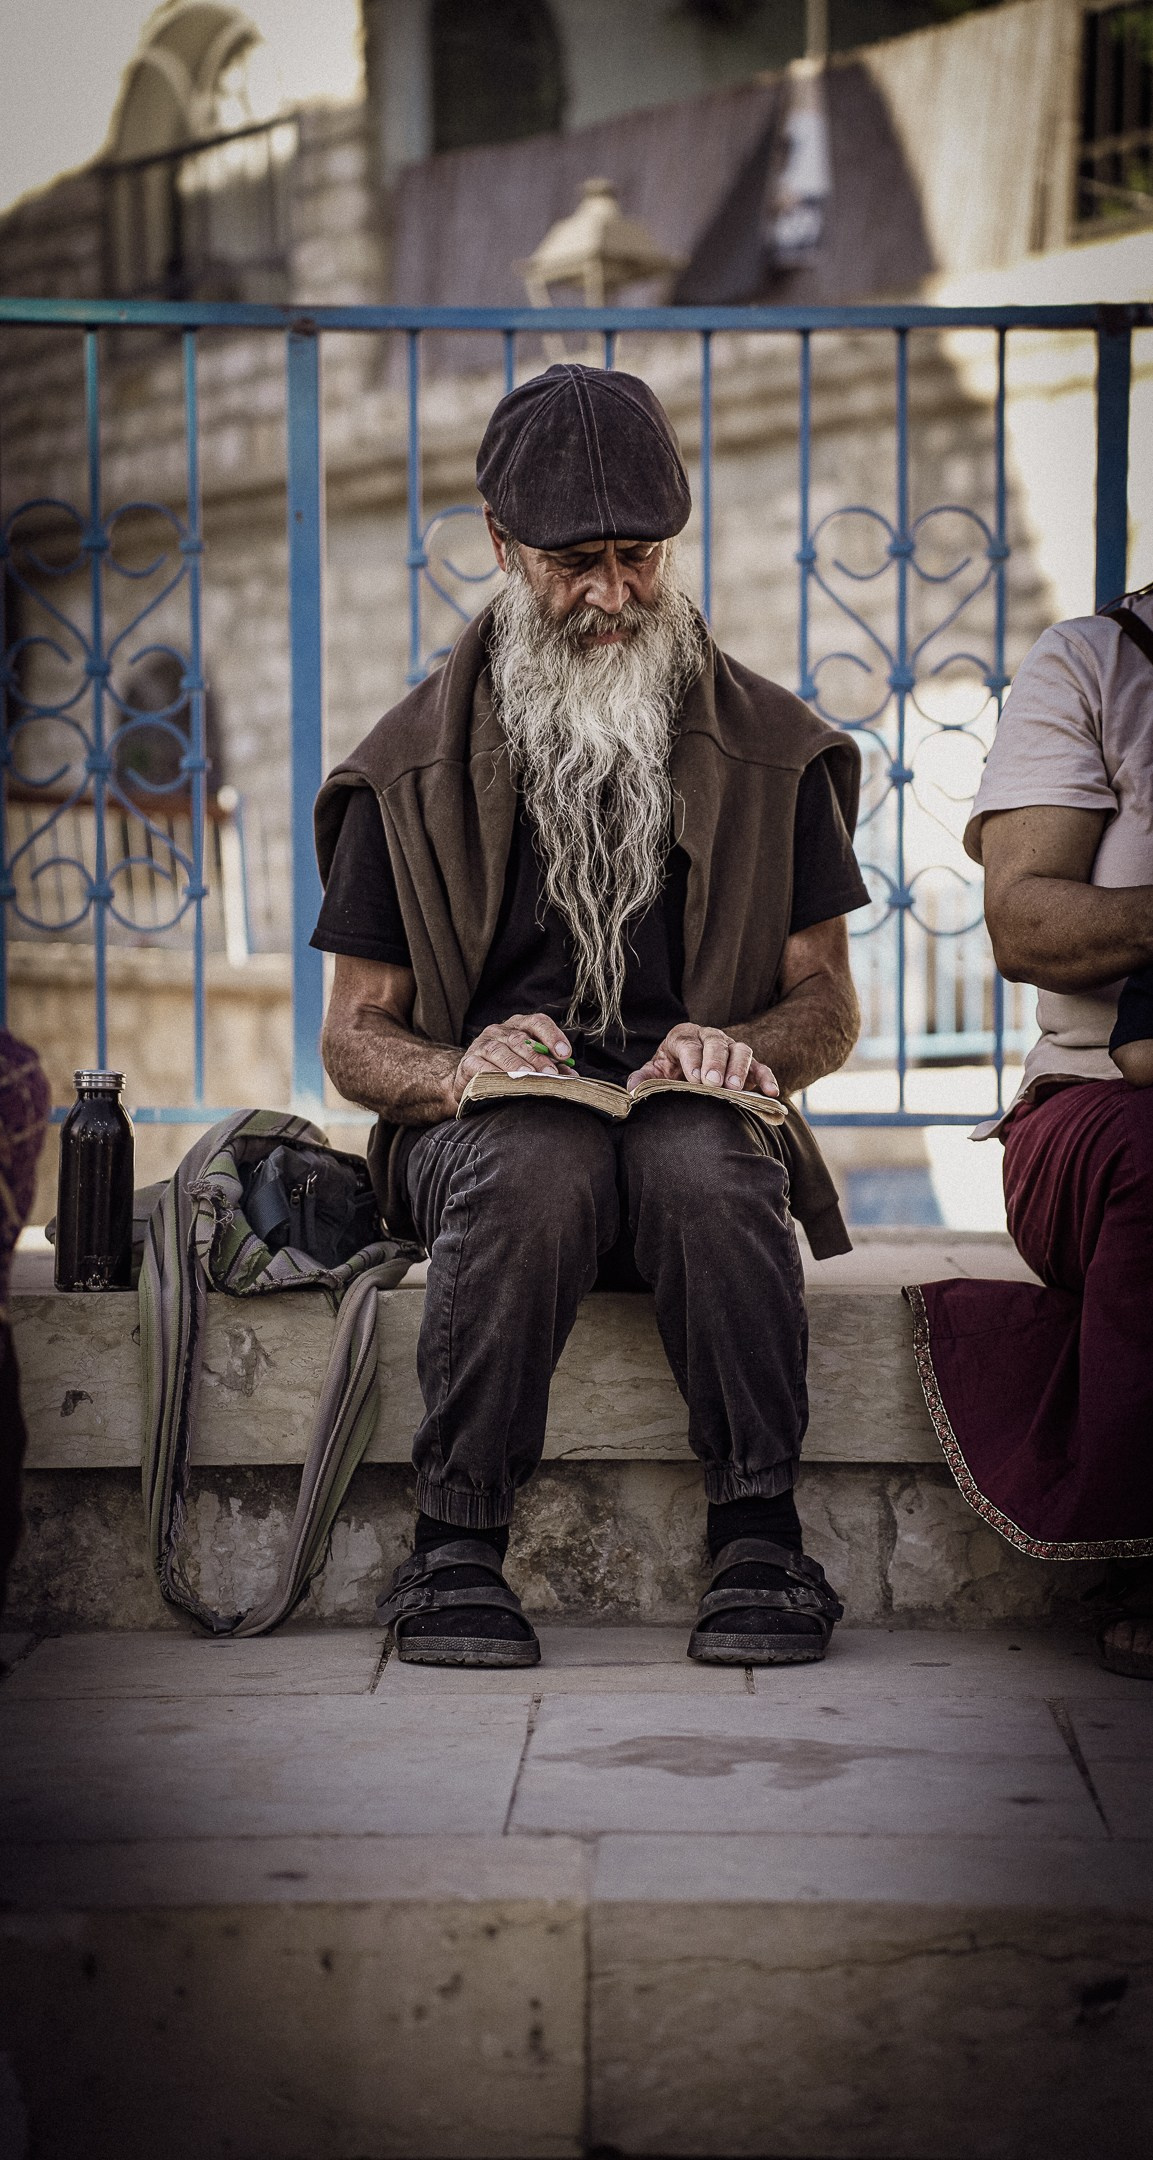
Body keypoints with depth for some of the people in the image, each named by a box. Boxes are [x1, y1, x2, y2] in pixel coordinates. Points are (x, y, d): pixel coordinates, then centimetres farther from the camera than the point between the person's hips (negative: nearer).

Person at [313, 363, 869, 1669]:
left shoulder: (768, 749, 12)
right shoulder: (416, 765, 10)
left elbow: (827, 999, 13)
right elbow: (356, 1034, 8)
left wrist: (746, 1049, -13)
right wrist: (459, 1071, -16)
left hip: (693, 1122, 0)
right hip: (489, 1126, 0)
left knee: (705, 1162, -36)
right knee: (537, 1165, -37)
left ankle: (760, 1543, -28)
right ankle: (456, 1551, -28)